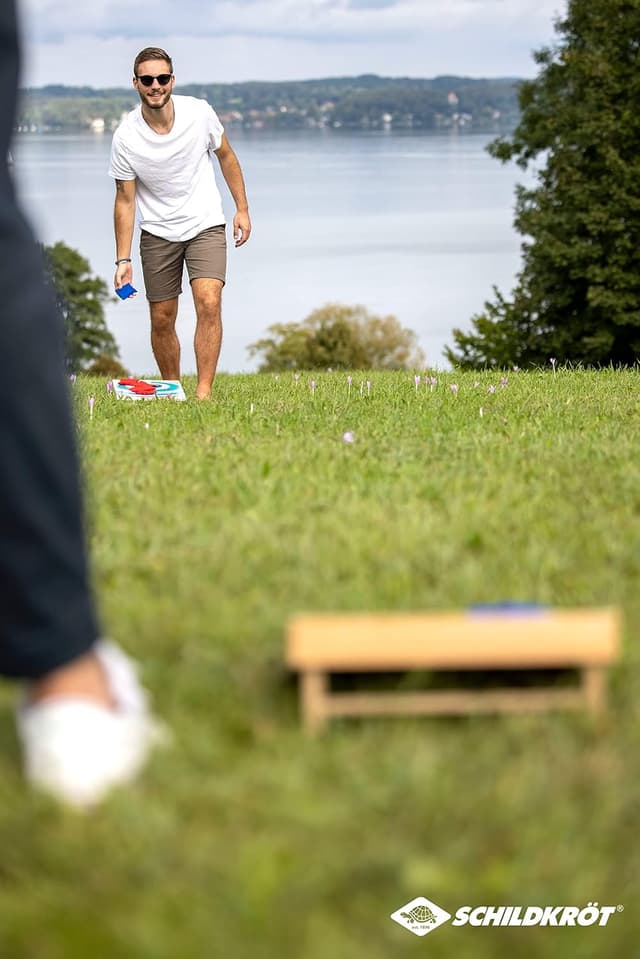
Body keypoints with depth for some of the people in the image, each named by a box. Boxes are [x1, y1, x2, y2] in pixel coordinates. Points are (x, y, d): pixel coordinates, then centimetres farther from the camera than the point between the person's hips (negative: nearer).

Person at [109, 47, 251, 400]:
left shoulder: (199, 113, -12)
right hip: (157, 233, 0)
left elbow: (226, 156, 6)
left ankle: (204, 392, -18)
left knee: (209, 304, -19)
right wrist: (123, 259, -9)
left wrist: (242, 208, 5)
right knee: (162, 320, 3)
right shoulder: (126, 137, -15)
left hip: (205, 225, 0)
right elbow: (125, 200, -7)